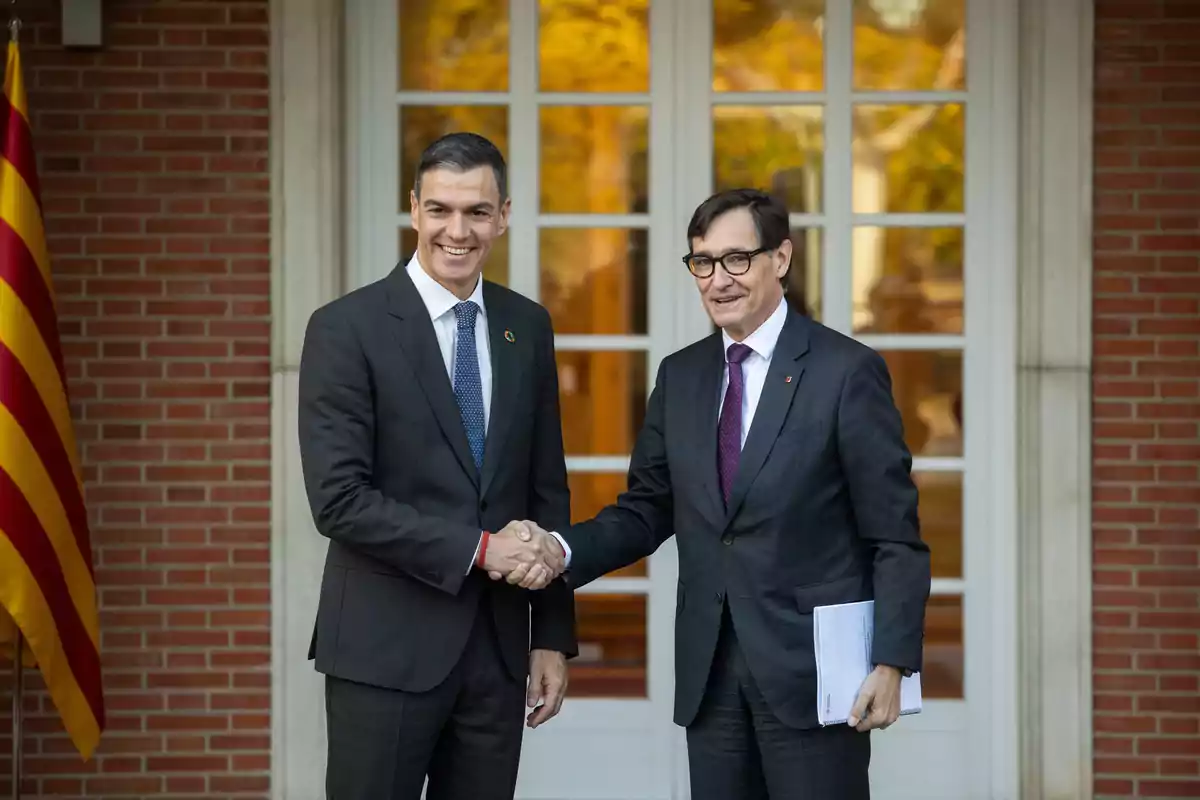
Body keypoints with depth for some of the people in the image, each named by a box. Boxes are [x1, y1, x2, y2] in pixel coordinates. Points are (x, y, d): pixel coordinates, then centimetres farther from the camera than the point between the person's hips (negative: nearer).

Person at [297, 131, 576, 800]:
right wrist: (476, 548, -17)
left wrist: (553, 636, 9)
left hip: (497, 645, 5)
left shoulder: (527, 327, 9)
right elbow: (339, 499, -14)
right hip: (388, 647, -4)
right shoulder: (347, 329, -7)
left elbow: (547, 491, 12)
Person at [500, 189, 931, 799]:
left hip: (811, 670, -5)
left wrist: (891, 662, -14)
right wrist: (562, 550, -6)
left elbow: (896, 537, -7)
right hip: (710, 674, 5)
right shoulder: (680, 376, 11)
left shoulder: (848, 371, -6)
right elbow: (646, 511, 13)